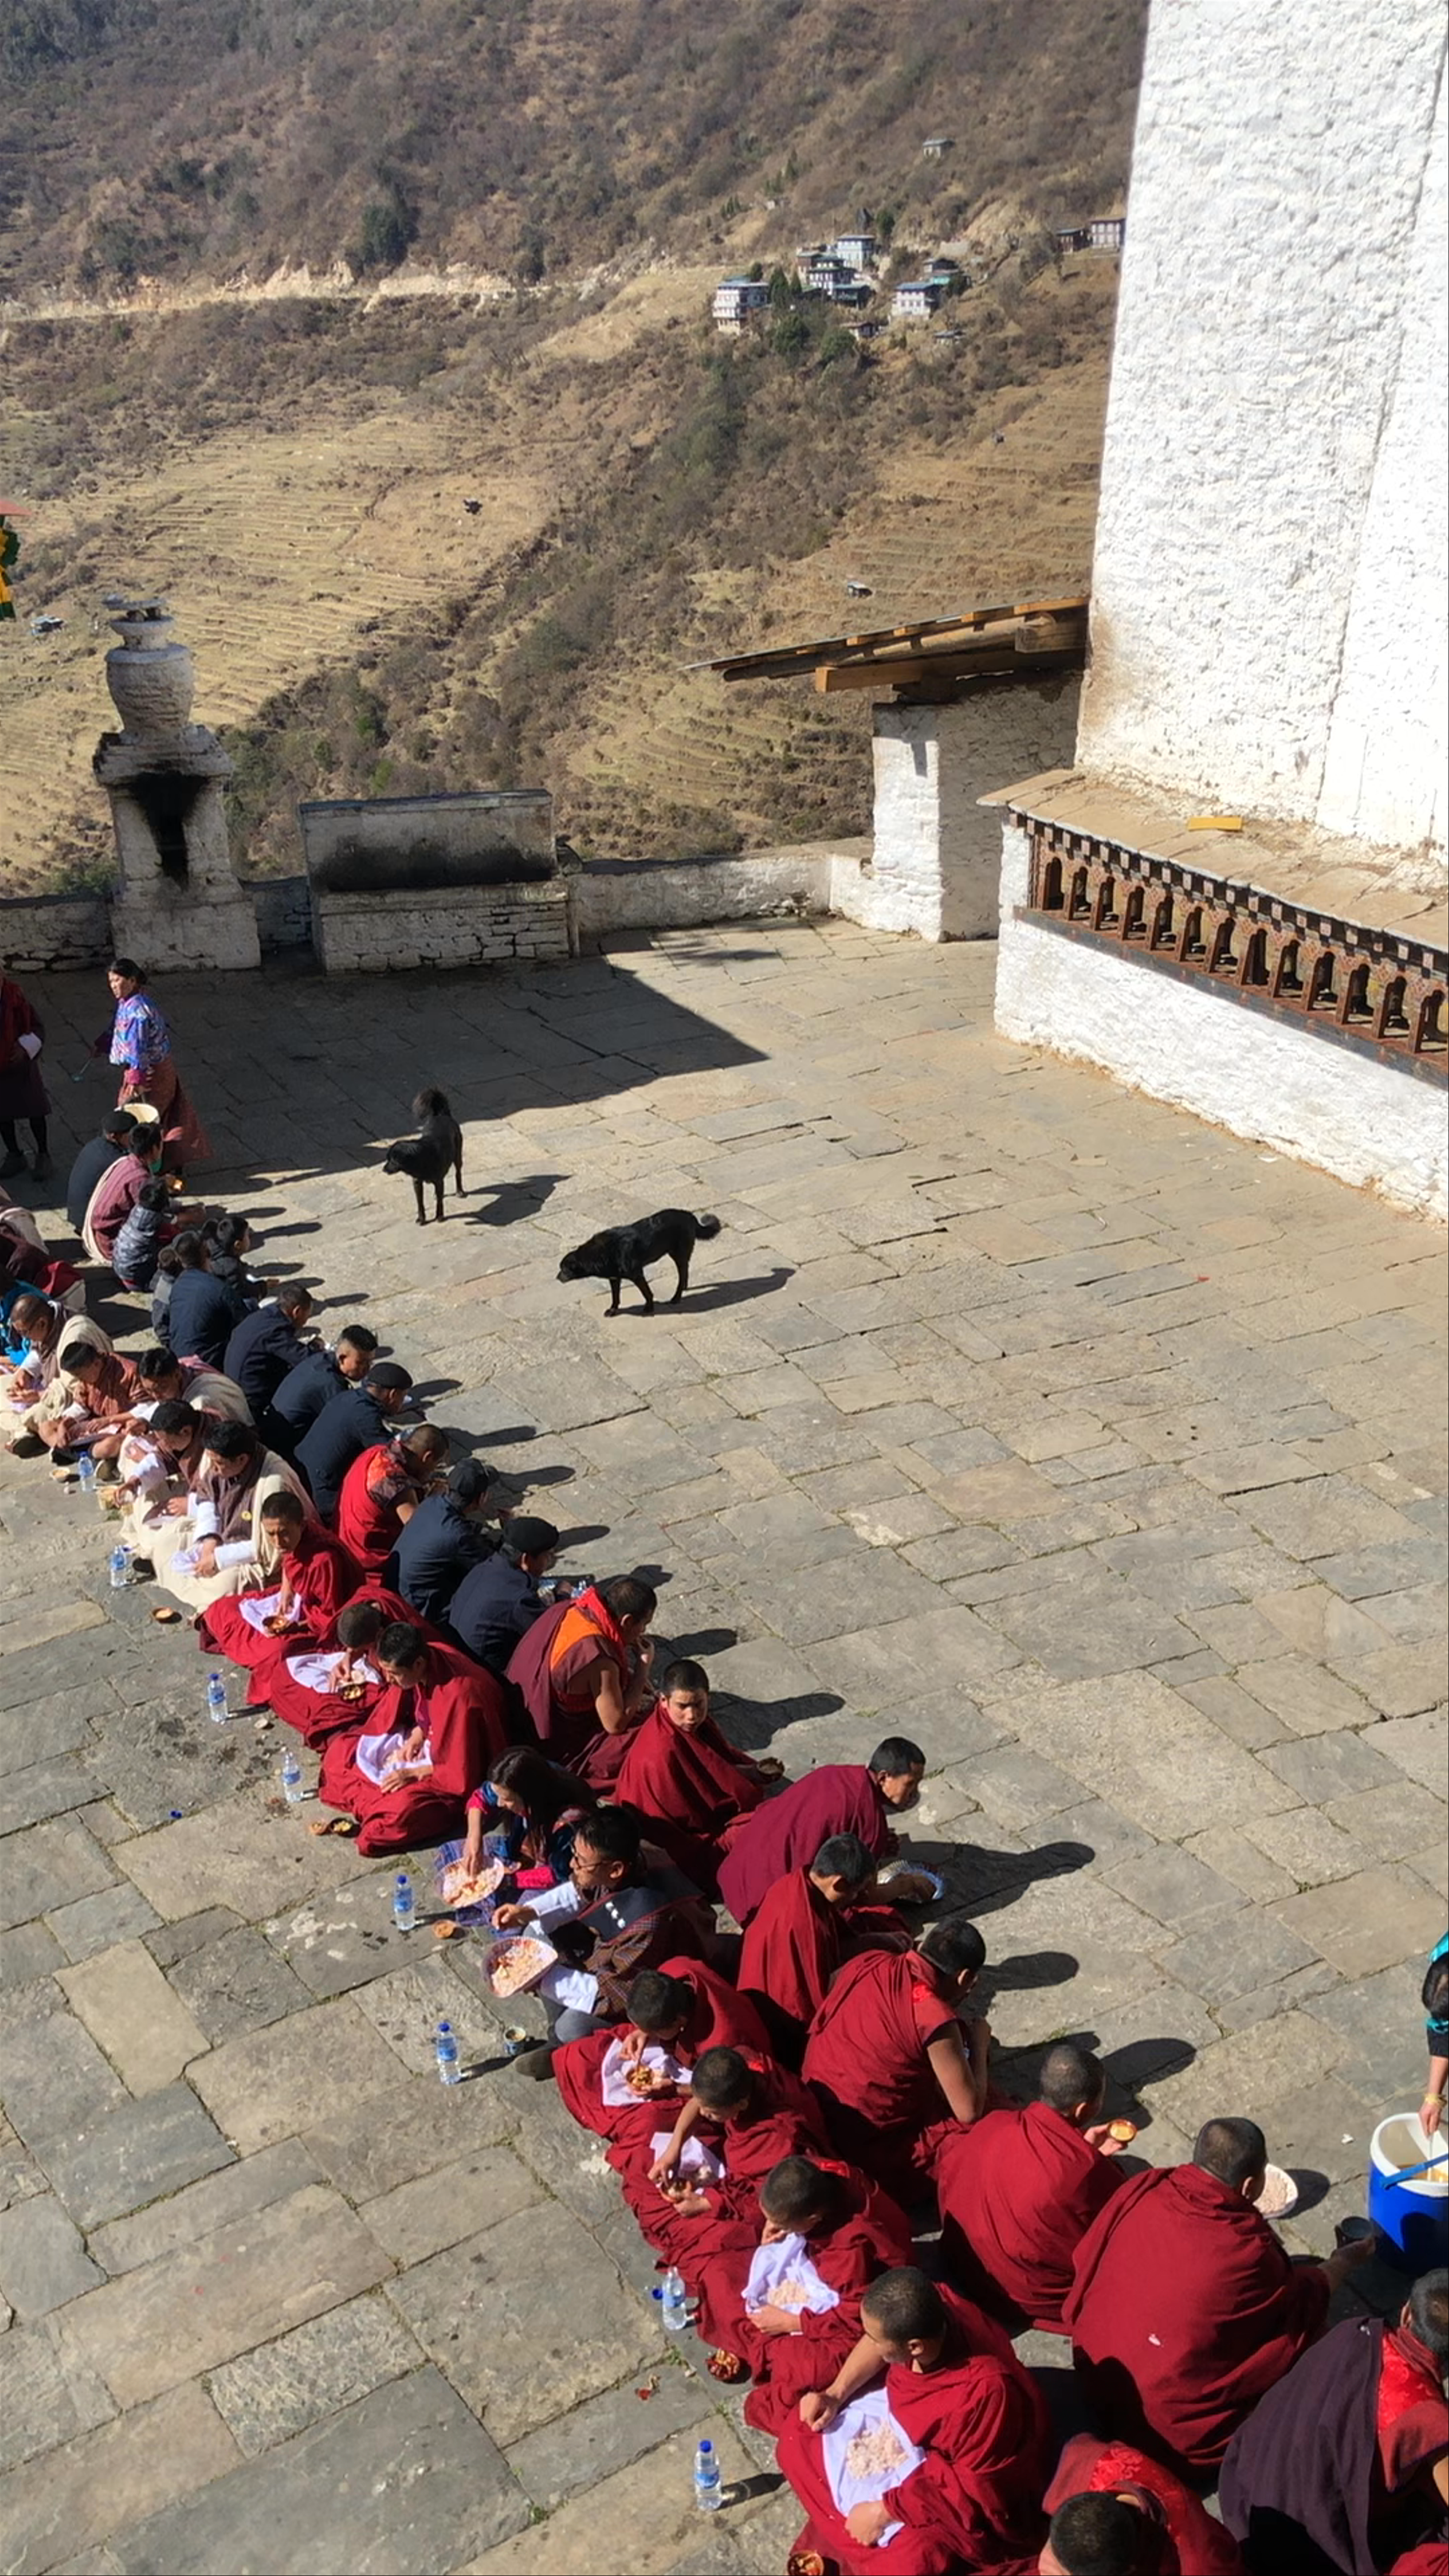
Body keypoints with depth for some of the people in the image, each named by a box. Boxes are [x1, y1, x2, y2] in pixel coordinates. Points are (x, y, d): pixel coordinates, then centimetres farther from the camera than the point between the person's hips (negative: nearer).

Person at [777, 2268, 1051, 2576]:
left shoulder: (986, 2390, -41)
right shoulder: (929, 2311, -25)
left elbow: (972, 2490, -28)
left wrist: (885, 2512, -23)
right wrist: (835, 2394, -8)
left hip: (971, 2496, -6)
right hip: (907, 2427, 7)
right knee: (802, 2433, 3)